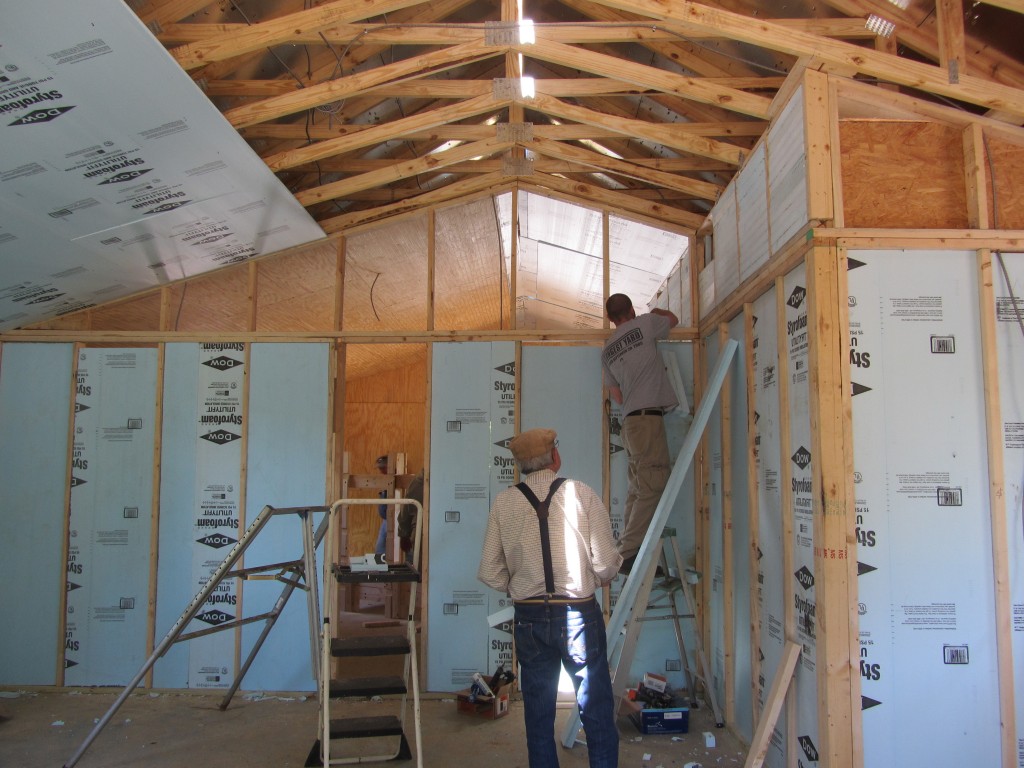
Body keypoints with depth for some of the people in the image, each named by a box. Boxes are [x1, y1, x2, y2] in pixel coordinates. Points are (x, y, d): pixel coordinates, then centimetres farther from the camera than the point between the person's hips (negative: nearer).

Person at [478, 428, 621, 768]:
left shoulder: (504, 502, -3)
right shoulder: (581, 493, -8)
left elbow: (490, 572, -2)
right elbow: (606, 563, -11)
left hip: (530, 618, 2)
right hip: (579, 615, -2)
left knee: (538, 715, 16)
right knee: (597, 714, 11)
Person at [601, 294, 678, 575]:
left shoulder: (607, 350, 17)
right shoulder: (643, 324, 0)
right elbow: (673, 319, 20)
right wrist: (657, 311, 38)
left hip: (631, 420, 8)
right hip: (648, 417, -8)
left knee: (638, 489, 9)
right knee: (652, 488, -11)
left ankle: (628, 552, 7)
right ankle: (628, 552, -15)